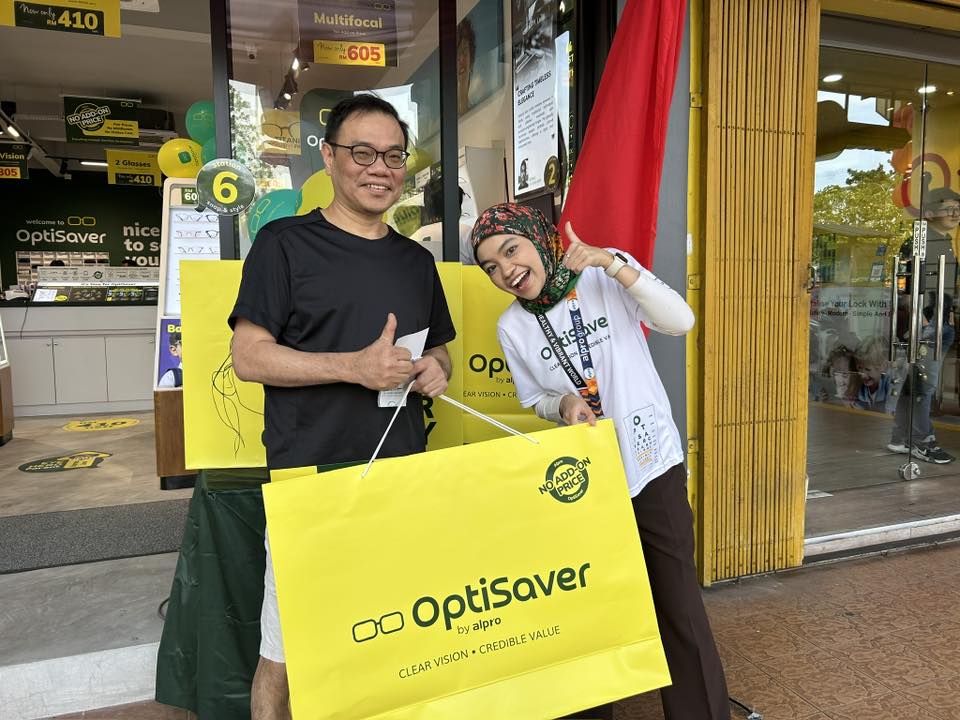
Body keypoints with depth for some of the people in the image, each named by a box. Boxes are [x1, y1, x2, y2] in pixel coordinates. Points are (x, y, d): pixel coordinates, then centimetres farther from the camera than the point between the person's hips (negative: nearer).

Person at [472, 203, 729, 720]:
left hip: (653, 463, -2)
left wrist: (612, 263, -27)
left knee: (678, 600, 4)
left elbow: (681, 322, -19)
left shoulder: (607, 277, -9)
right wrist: (564, 406, -14)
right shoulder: (511, 327, -3)